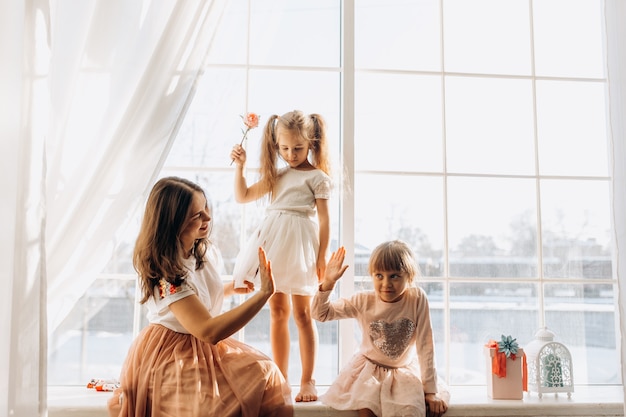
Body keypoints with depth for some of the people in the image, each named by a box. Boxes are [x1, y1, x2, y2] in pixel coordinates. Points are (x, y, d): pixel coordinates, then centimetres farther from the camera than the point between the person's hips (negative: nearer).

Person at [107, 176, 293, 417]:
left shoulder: (204, 250, 0)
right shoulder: (166, 271, -24)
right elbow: (209, 331, -30)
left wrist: (231, 288, 4)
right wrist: (264, 293, -32)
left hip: (206, 348, 7)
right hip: (170, 355, -7)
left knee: (264, 375, -12)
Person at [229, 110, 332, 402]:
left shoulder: (317, 176, -2)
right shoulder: (275, 175, 14)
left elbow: (324, 219, -5)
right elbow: (243, 196, 18)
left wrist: (322, 256, -10)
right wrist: (239, 165, 7)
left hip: (299, 246, -6)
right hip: (273, 244, 6)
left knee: (301, 313, -1)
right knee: (277, 311, 10)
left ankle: (307, 380, 10)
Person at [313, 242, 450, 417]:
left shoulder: (417, 299, -20)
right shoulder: (363, 301, -14)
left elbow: (425, 345, -15)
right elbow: (321, 314, -7)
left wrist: (431, 391, -12)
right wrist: (328, 282, -23)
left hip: (406, 369, 0)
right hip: (369, 368, 1)